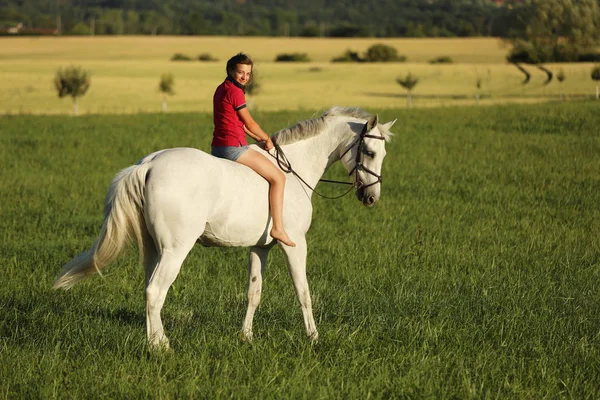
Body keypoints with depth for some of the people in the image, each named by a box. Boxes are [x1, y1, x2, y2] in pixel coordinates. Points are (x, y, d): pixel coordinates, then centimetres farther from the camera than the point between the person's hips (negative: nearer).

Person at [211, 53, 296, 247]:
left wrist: (261, 139, 17)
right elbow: (249, 123, -7)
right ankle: (278, 228, -12)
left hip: (217, 147, 10)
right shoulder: (234, 91, -13)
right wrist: (267, 139, 10)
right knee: (278, 177, -6)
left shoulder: (222, 89, 16)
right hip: (234, 147, -10)